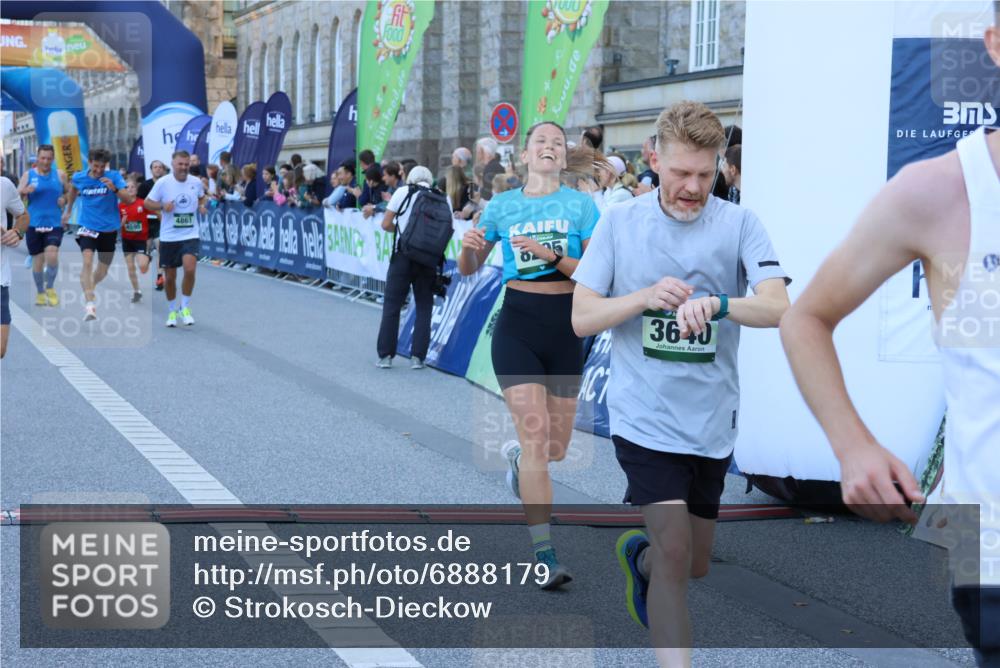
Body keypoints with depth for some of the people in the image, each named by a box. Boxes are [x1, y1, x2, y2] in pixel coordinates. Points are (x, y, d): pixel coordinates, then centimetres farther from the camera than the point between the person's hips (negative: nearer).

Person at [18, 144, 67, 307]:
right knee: (38, 260, 6)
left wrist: (64, 199, -7)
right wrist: (24, 191, -24)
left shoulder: (60, 175, 4)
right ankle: (40, 292, 26)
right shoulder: (28, 175, 1)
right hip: (34, 224, 1)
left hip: (54, 224, 0)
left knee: (52, 256, -19)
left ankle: (50, 287, 6)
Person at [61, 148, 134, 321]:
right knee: (87, 261, -26)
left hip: (109, 229, 1)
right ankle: (89, 304, -31)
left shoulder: (114, 177, -10)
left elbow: (129, 200, -19)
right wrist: (68, 211, 29)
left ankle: (89, 290, 47)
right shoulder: (79, 177, -4)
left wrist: (114, 189, -35)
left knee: (102, 270, 15)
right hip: (88, 227, -1)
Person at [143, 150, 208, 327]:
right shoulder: (163, 183, -8)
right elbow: (147, 203, -2)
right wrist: (163, 206, -19)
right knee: (170, 277, 8)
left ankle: (185, 307, 0)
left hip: (190, 235, 0)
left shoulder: (196, 182, -1)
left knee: (190, 269, -21)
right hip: (168, 237, 0)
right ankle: (172, 311, 29)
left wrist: (201, 206, -1)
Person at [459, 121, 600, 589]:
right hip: (518, 325, -1)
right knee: (536, 438, -12)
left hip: (565, 327, 1)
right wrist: (468, 247, -10)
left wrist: (551, 256, -20)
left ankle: (515, 455, 47)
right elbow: (469, 269, 13)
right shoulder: (502, 206, 5)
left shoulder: (580, 205, 2)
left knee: (556, 447, 9)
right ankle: (545, 557, -9)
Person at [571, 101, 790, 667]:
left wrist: (715, 303, -36)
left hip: (712, 424, 2)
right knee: (675, 553, -16)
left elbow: (778, 307, -16)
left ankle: (638, 557, 50)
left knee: (695, 566, 17)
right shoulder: (619, 223, -2)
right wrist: (647, 296, -20)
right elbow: (582, 318, -2)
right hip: (645, 421, -2)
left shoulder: (740, 224, -3)